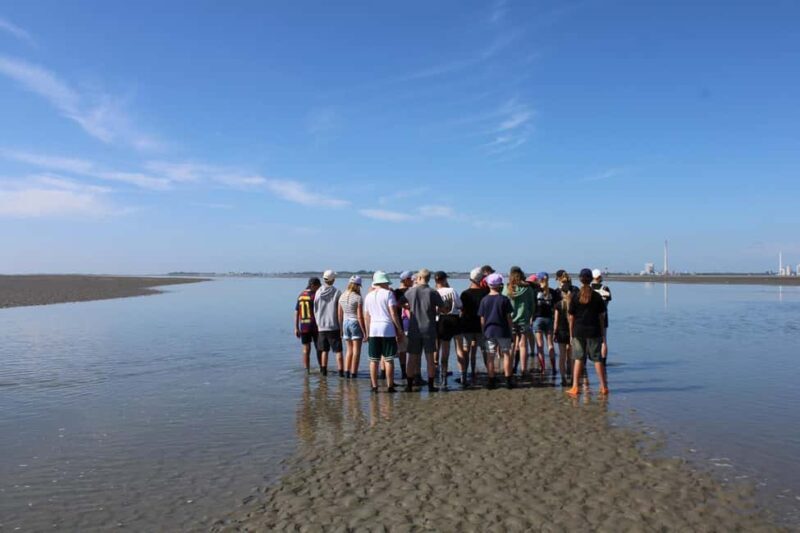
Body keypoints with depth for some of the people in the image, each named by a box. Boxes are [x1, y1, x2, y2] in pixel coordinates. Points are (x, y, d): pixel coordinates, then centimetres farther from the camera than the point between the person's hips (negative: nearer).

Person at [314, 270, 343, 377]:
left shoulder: (318, 292, 1)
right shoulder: (337, 292, -8)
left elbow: (315, 310, 5)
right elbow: (339, 311, -8)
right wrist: (341, 327, -1)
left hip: (321, 327, 3)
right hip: (334, 327, -3)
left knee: (324, 350, 14)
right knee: (338, 351, 1)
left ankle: (324, 371, 17)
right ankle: (341, 372, -2)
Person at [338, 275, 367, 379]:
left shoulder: (342, 297, 4)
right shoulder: (358, 298, -14)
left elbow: (340, 315, 9)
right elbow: (360, 316, -15)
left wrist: (341, 329, 18)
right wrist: (364, 331, -9)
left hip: (345, 323, 6)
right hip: (356, 324, -6)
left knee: (349, 350, 16)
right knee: (356, 350, 3)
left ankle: (346, 371, 11)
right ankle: (353, 373, 4)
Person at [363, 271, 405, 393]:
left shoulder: (369, 296, 12)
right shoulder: (388, 293, -3)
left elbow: (366, 316, 15)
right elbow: (393, 313, -8)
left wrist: (368, 332, 22)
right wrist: (400, 330, -2)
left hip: (373, 329, 4)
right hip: (387, 329, -4)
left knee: (374, 360, 7)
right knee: (389, 359, 2)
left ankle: (374, 386, 9)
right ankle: (389, 386, 3)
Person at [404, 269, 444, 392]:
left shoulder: (410, 292, -2)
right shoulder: (433, 292, -7)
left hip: (414, 329, 1)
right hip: (429, 329, -1)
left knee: (412, 357, 8)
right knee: (430, 358, 4)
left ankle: (409, 385, 12)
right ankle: (431, 385, 7)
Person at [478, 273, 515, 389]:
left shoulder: (484, 300, 0)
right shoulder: (504, 300, -6)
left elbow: (482, 319, 2)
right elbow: (508, 317, -4)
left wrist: (484, 332, 11)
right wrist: (510, 330, 7)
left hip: (489, 331, 2)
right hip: (503, 331, -2)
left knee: (490, 356, 7)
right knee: (506, 354, 8)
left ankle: (492, 381, 9)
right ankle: (508, 380, 8)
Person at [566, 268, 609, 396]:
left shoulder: (575, 297, -3)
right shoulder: (597, 297, -2)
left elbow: (571, 317, -1)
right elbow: (601, 316, 2)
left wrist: (571, 334, 7)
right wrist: (603, 334, 9)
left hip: (578, 332, 0)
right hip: (594, 331, 0)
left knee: (578, 359, 5)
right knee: (597, 359, 8)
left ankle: (574, 387, 4)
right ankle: (604, 387, 13)